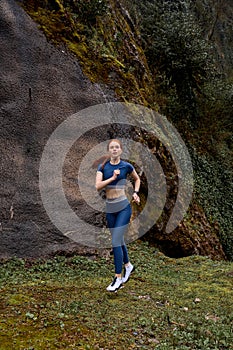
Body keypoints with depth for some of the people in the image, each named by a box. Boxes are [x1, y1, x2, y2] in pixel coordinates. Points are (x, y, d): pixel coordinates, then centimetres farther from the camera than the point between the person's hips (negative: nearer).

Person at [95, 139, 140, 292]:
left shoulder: (126, 166, -3)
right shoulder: (103, 167, 2)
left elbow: (137, 179, 16)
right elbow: (98, 186, -11)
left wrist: (136, 193, 3)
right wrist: (112, 178, -17)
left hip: (124, 207, -4)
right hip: (110, 209, 4)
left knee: (116, 242, -9)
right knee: (119, 240, 18)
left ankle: (118, 278, 1)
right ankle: (128, 265, 41)